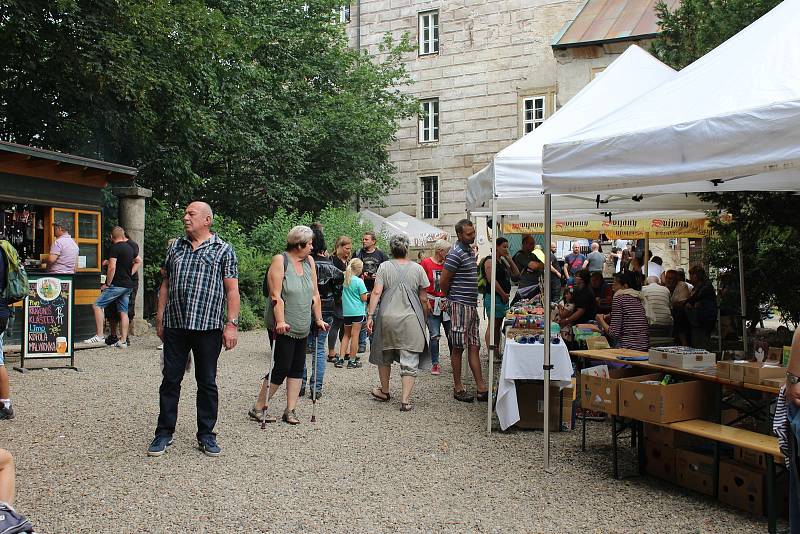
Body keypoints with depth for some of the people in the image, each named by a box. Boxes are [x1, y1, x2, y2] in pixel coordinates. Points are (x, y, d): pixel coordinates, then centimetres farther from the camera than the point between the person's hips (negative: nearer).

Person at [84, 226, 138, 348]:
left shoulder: (114, 248, -11)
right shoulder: (130, 248, 13)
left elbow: (112, 267, -19)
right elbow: (139, 261, 29)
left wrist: (107, 284, -10)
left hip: (117, 284, -8)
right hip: (129, 285, 8)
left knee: (97, 305, -4)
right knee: (123, 312, 8)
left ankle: (99, 336, -8)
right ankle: (123, 341, 7)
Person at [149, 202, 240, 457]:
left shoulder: (224, 250, 2)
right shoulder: (175, 247, 13)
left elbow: (232, 290, -2)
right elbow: (165, 284, 16)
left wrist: (232, 324, -9)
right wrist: (160, 319, 10)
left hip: (208, 327, -3)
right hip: (175, 326, 3)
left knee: (207, 383, 7)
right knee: (170, 380, 7)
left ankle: (206, 435, 17)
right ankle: (164, 433, 18)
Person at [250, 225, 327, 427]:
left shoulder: (309, 261, 8)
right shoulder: (280, 261, -11)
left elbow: (314, 294, 13)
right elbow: (276, 296, -17)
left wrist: (318, 319, 12)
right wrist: (280, 321, -23)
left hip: (303, 328, 7)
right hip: (284, 328, -7)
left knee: (297, 369, 8)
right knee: (281, 368, -6)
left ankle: (290, 410, 16)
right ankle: (257, 408, 7)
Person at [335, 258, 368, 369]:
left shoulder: (345, 279, 3)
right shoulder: (359, 281, -12)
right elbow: (364, 298, -10)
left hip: (346, 311, 5)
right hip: (357, 311, -5)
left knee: (346, 334, 16)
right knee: (354, 335, 0)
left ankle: (340, 359, 12)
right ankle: (352, 361, 5)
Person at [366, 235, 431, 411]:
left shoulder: (384, 267, 1)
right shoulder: (417, 268, 3)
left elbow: (376, 293, -7)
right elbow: (423, 299, 5)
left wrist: (370, 315, -3)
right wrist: (425, 320, 16)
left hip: (387, 318, 1)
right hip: (411, 320, -1)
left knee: (384, 355, 20)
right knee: (409, 361, 2)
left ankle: (384, 391, 33)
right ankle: (405, 400, -3)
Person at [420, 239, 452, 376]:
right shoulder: (426, 263, -4)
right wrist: (426, 303, -9)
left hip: (447, 304, 3)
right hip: (433, 305, -3)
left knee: (452, 334, 5)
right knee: (434, 335, -1)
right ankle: (435, 364, 10)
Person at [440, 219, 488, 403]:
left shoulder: (470, 251, 14)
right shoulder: (456, 253, -15)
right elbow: (443, 281, -15)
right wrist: (451, 298, 1)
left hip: (471, 305, 9)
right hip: (460, 305, -9)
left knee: (474, 347, 9)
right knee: (458, 348, 0)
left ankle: (481, 388, 12)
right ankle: (458, 388, 9)